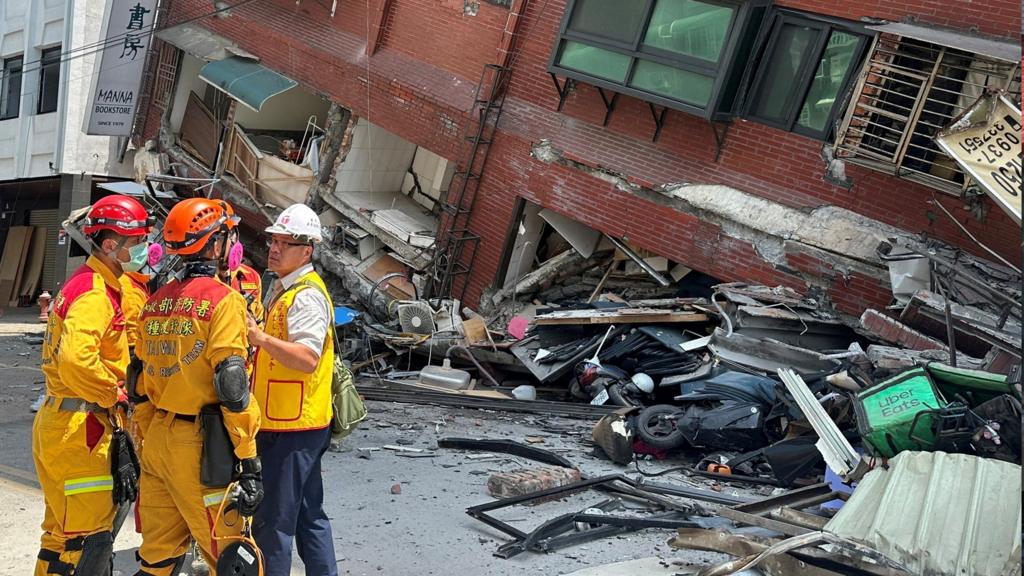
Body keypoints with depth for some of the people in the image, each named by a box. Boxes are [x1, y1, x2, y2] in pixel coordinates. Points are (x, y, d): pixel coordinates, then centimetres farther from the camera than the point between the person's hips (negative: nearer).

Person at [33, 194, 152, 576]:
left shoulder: (91, 283, 15)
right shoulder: (95, 294, -18)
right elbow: (76, 360, -33)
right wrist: (114, 394, -20)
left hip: (57, 420, 11)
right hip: (80, 428, -11)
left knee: (63, 530, 20)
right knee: (90, 537, -4)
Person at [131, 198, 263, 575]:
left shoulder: (156, 301, 11)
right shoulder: (223, 300, -11)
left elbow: (139, 385, 15)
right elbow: (232, 387, -18)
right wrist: (248, 462, -16)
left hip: (157, 443, 8)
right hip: (199, 446, -7)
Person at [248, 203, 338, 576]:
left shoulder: (307, 295, -16)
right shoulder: (283, 288, 17)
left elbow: (307, 358, -28)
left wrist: (262, 338, -36)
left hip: (291, 428, -11)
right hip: (298, 426, 11)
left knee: (272, 522, -4)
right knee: (308, 514, 19)